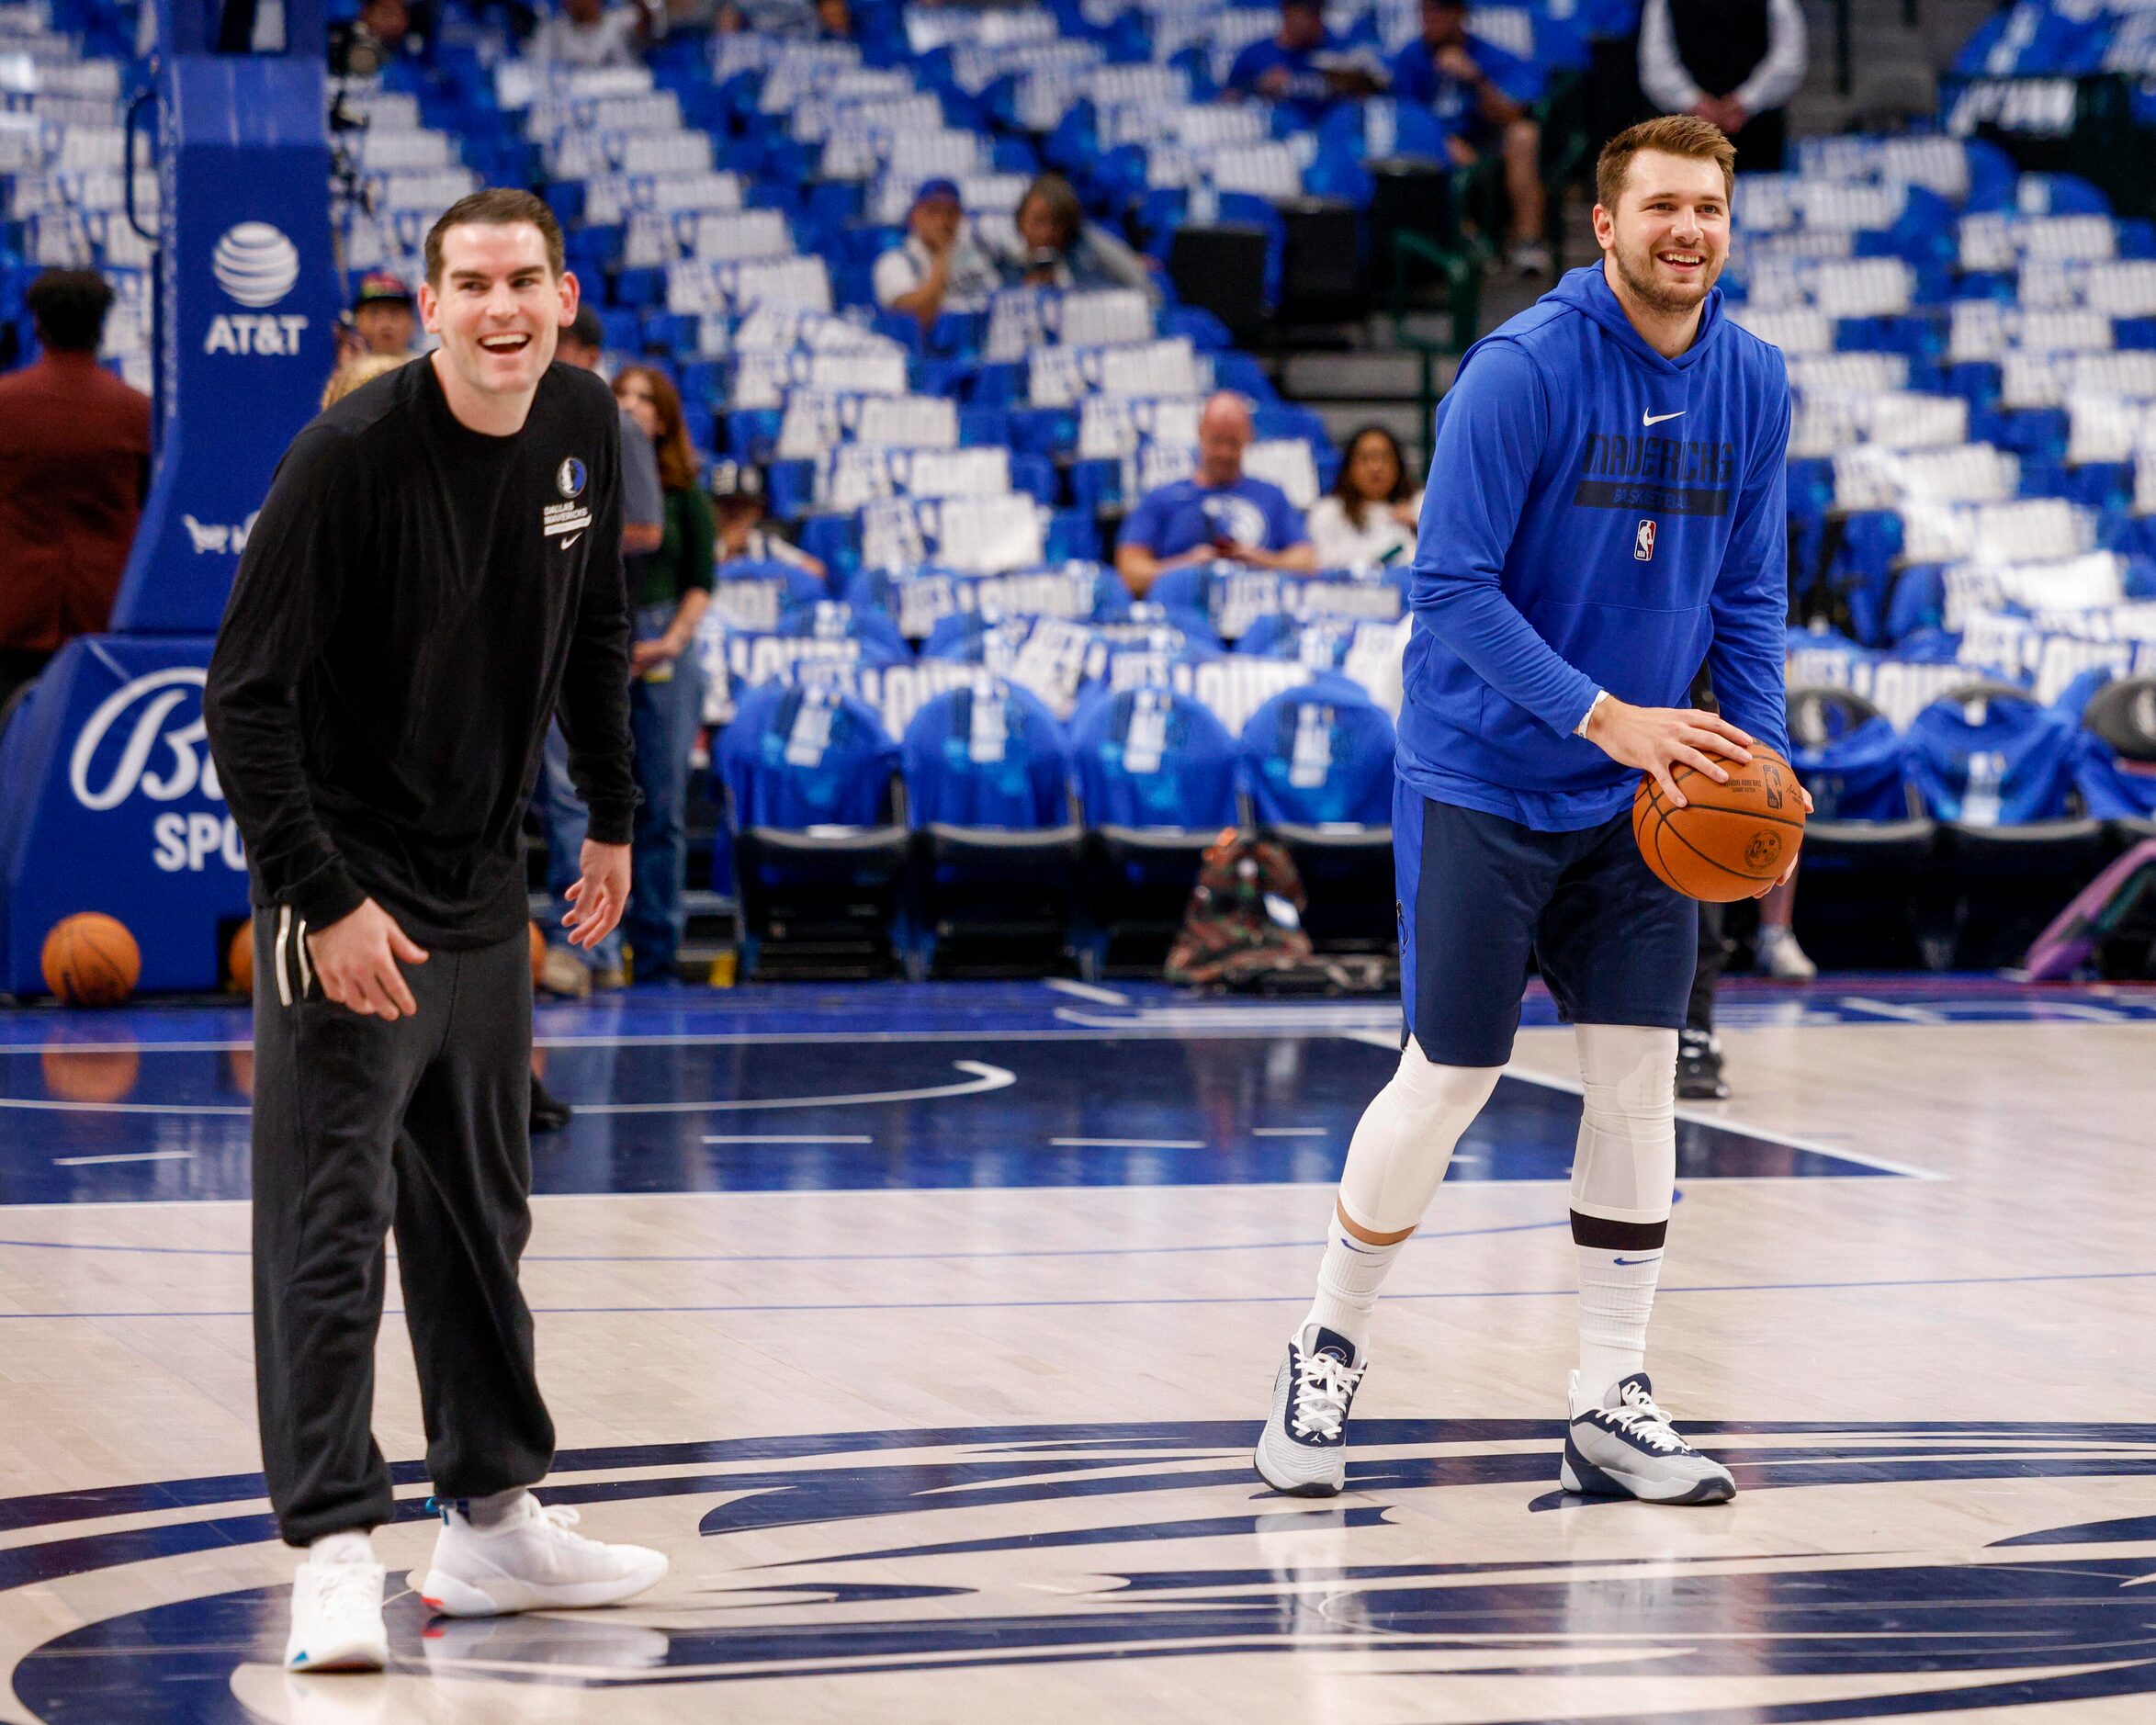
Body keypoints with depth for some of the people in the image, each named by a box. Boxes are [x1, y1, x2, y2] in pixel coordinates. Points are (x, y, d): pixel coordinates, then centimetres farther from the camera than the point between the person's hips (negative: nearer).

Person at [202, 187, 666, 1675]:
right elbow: (245, 697, -20)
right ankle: (335, 1552, -10)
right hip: (349, 896, -7)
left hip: (485, 884, 7)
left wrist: (613, 816, 19)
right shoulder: (353, 457, -20)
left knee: (483, 1215, 16)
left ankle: (492, 1520, 26)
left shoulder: (581, 430, 0)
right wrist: (321, 899, -23)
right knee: (332, 1218, -10)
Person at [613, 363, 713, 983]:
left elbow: (699, 583, 7)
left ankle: (656, 956, 4)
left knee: (661, 807, 0)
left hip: (661, 650, 1)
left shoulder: (684, 495, 8)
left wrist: (671, 641, -7)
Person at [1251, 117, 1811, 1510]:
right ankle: (1328, 1356, 21)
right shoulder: (1522, 371, -17)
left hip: (1640, 801, 5)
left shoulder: (1754, 385, 1)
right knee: (1449, 1079, 0)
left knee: (1639, 1077, 1)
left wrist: (1760, 759, -5)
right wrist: (1605, 716, -26)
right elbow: (1453, 592, -19)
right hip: (1483, 784, -5)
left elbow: (1749, 598, 9)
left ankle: (1613, 1405, 9)